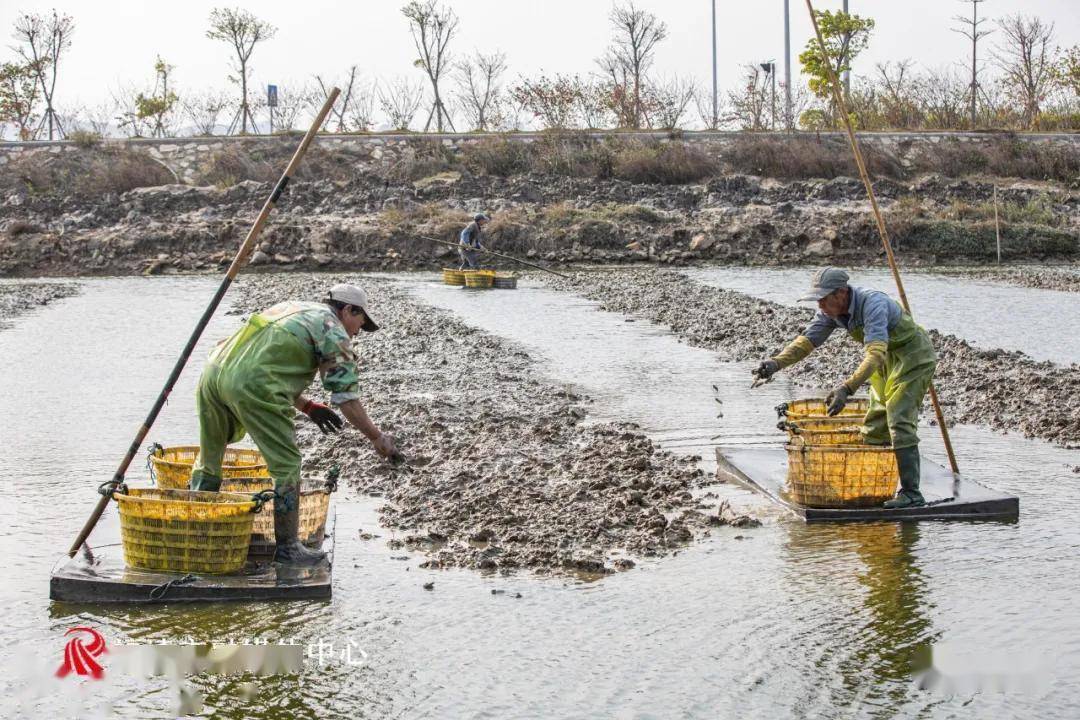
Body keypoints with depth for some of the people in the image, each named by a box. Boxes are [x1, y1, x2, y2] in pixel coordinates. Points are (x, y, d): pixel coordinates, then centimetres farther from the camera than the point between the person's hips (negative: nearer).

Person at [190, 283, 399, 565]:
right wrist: (377, 438, 10)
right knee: (286, 465, 3)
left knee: (209, 458, 22)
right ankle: (287, 547, 10)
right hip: (250, 384, -8)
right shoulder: (333, 330, 8)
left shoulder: (291, 309, 33)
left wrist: (307, 406, 35)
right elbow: (346, 396, 2)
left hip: (214, 369, 8)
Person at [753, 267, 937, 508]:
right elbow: (807, 340, -6)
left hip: (913, 356, -9)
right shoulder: (831, 310, -9)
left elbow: (875, 354, -45)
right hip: (886, 361, 9)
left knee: (899, 421, -18)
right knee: (875, 426, 10)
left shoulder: (873, 305, -35)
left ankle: (911, 492, -16)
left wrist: (847, 388, -56)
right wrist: (776, 363, -22)